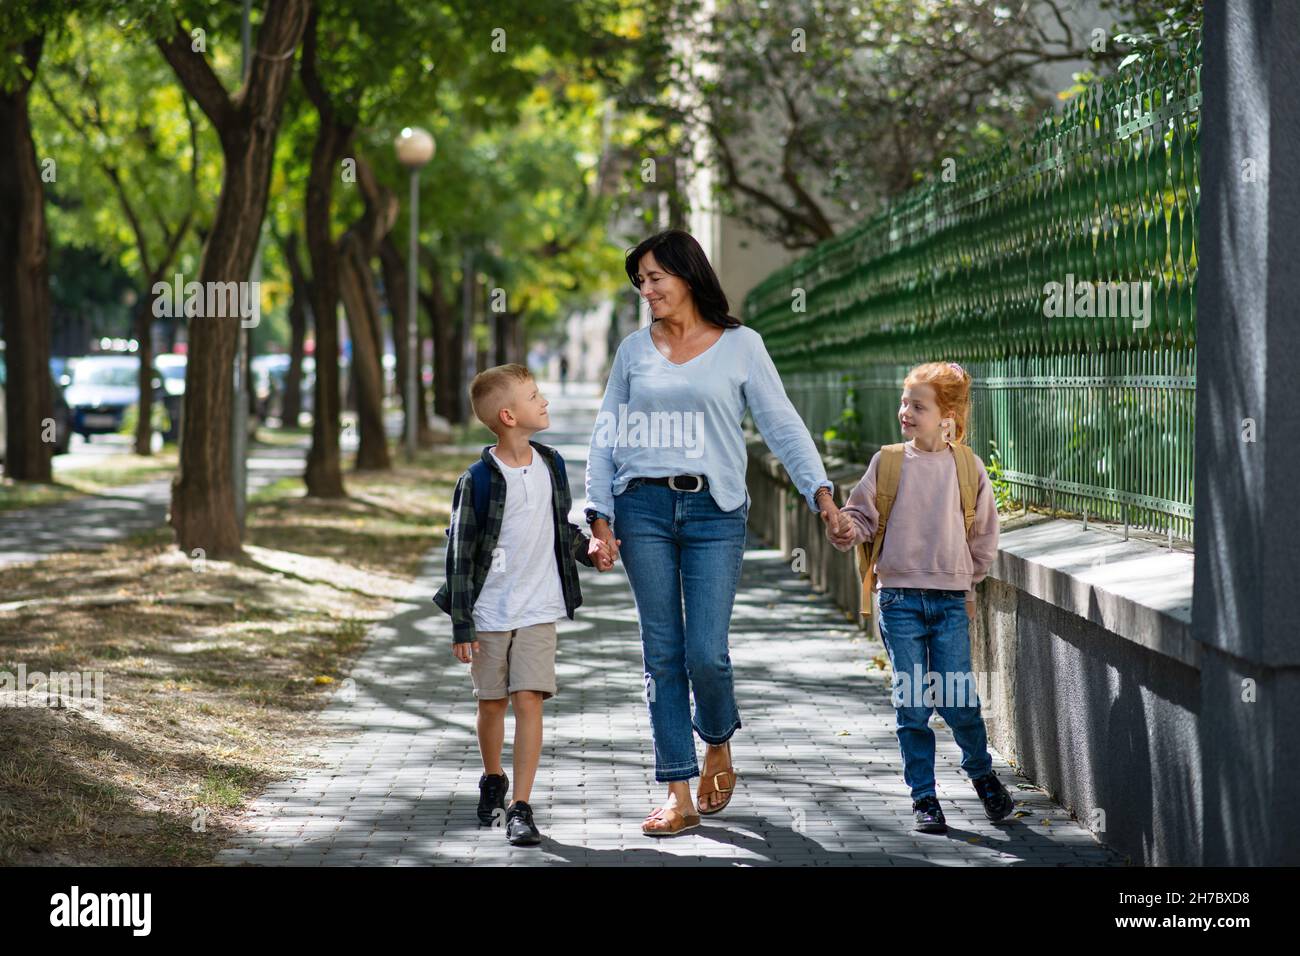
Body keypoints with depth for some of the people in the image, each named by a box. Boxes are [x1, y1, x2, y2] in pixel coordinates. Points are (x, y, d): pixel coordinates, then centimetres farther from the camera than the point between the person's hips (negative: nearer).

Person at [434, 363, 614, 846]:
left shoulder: (550, 464, 2)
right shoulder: (478, 480, -13)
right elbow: (460, 555, -9)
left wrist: (588, 550, -2)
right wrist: (461, 625, -10)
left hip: (539, 610, 2)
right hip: (489, 612, -2)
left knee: (529, 700, -7)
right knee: (492, 702, 11)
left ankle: (521, 808, -5)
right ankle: (493, 781, 37)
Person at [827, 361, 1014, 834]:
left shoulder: (968, 466, 1)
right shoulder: (888, 462, 0)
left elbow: (984, 532, 13)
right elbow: (863, 513, 3)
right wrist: (847, 529, -19)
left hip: (950, 599, 0)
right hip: (900, 597, 0)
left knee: (959, 700, -1)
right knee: (912, 703, 2)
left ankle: (982, 772, 27)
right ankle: (923, 795, 14)